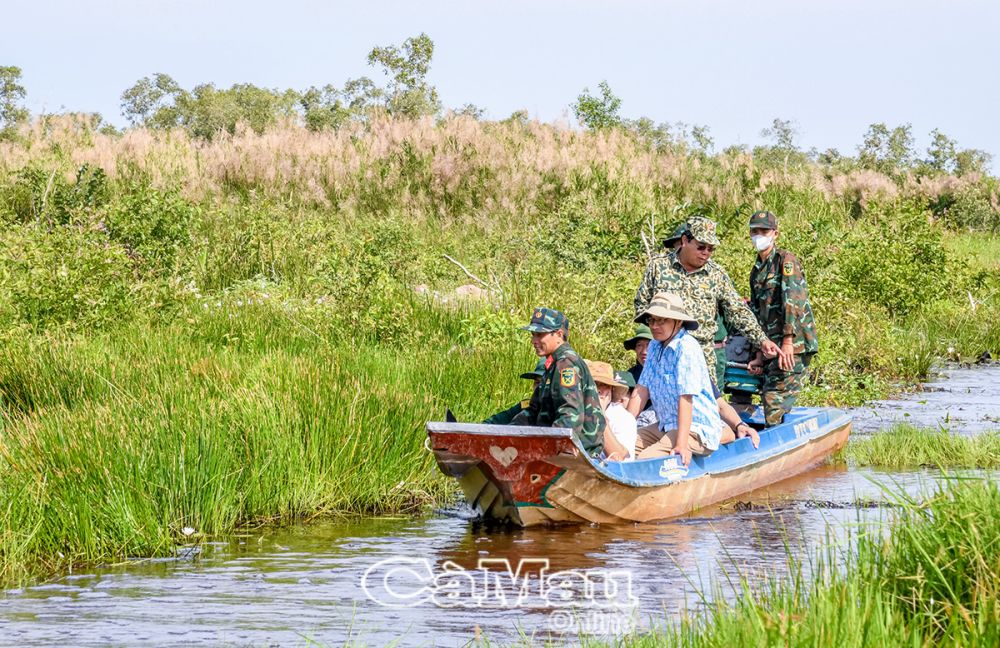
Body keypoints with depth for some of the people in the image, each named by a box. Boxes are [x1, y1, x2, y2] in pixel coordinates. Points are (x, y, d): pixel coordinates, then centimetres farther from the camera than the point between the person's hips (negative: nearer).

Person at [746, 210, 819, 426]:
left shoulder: (786, 259, -5)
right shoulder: (756, 272, 20)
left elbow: (793, 301, -16)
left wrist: (787, 342, -22)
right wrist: (760, 356, 15)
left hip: (794, 344, -8)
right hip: (773, 346, 8)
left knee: (775, 400, -15)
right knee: (769, 398, 7)